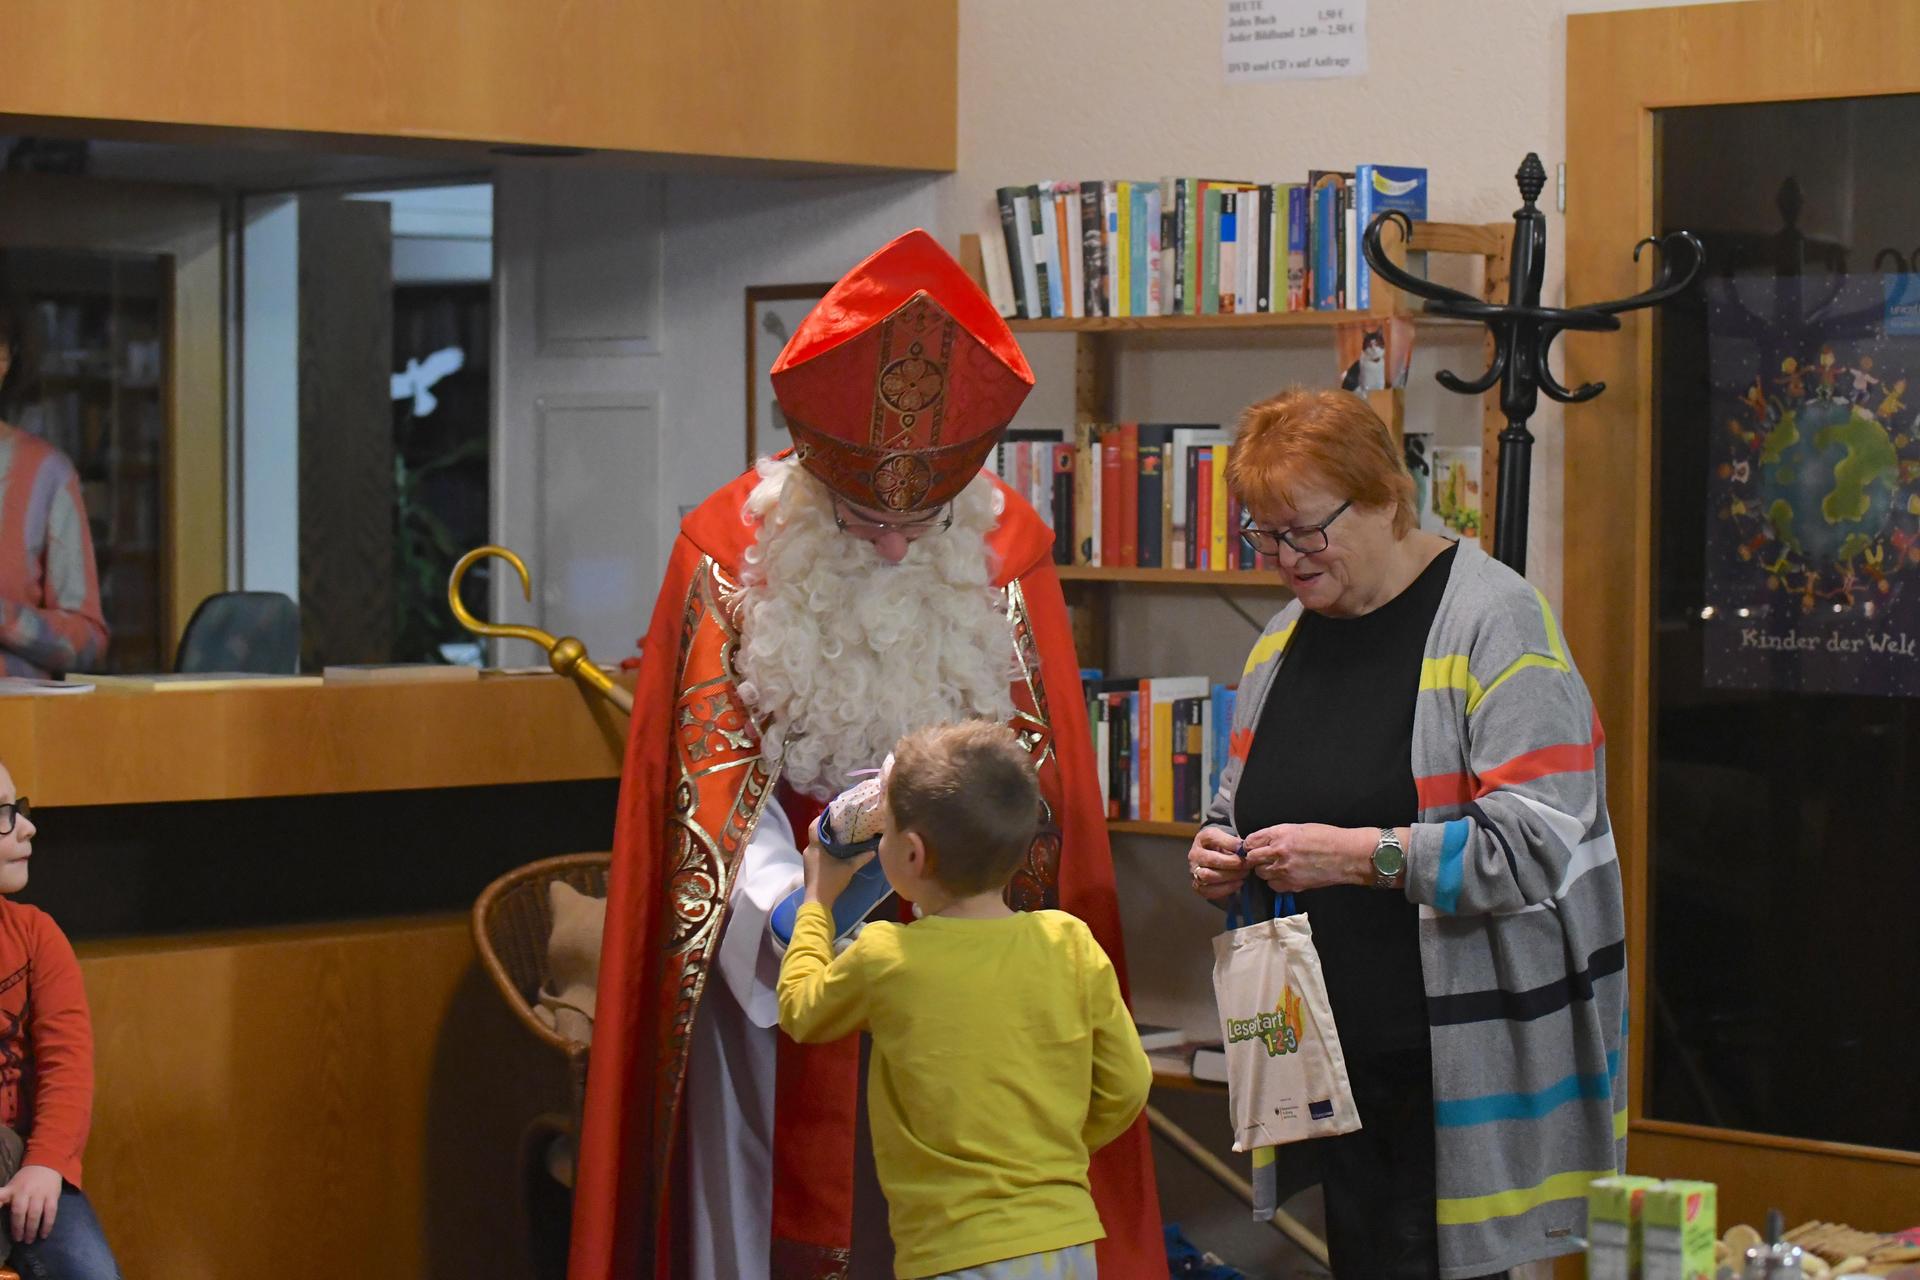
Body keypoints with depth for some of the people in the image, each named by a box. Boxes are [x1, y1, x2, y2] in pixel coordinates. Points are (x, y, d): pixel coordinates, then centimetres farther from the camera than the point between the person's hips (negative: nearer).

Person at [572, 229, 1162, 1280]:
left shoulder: (1007, 550, -1)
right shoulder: (733, 546, -6)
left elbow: (1029, 762, 1)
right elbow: (712, 759, -8)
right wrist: (776, 900, -25)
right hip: (765, 960, -1)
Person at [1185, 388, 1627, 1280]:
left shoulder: (1493, 621, -9)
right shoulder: (1283, 640, 14)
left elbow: (1540, 845, -17)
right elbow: (1243, 811, 27)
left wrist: (1360, 855, -21)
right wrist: (1220, 859, 4)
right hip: (1327, 1051, 6)